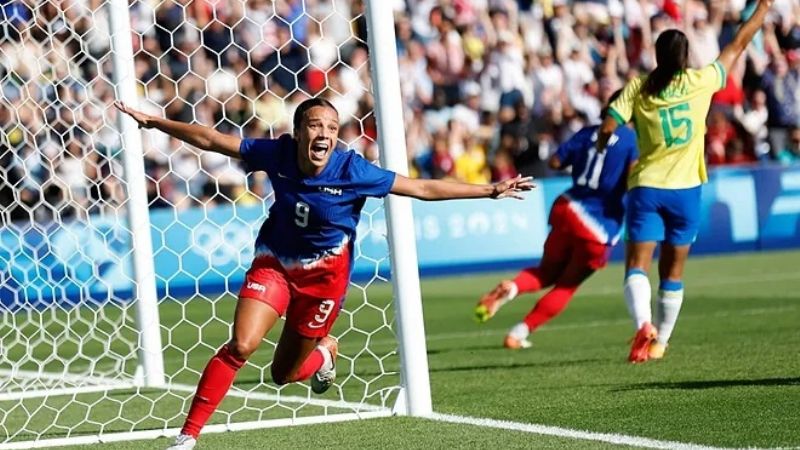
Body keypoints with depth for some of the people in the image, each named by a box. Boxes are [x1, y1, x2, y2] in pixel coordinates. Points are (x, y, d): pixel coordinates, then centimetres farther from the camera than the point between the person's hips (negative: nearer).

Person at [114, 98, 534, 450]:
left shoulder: (351, 170, -23)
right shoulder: (277, 154, -18)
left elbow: (424, 188, -18)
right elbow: (211, 139, -8)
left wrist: (491, 190, -18)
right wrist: (154, 121, -8)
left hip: (323, 273, -1)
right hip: (274, 262, 1)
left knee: (285, 374, 6)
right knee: (241, 345, -19)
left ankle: (324, 352, 44)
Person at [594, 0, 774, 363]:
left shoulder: (638, 87, 0)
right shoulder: (700, 81, -1)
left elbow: (608, 128, -8)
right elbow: (738, 44, 9)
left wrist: (601, 145, 14)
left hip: (646, 187, 0)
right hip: (685, 189, 1)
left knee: (637, 266, -6)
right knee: (672, 272, 12)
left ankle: (644, 325, -30)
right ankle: (660, 342, 17)